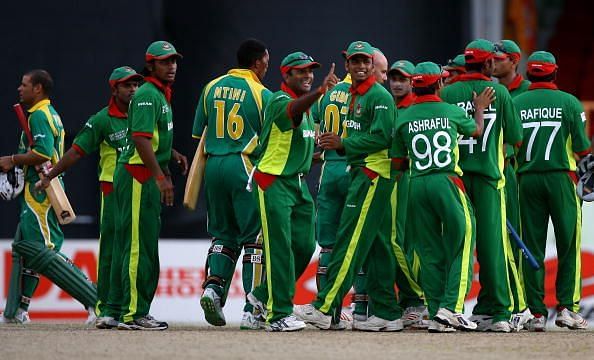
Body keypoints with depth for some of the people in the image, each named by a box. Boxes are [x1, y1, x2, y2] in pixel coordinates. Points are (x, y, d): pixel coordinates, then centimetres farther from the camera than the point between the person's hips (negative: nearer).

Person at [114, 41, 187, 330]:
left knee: (145, 245, 12)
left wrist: (173, 156, 15)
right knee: (139, 245, -11)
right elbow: (140, 138, -23)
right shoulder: (147, 95, -13)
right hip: (138, 177, -11)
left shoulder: (161, 95, 19)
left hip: (149, 178, 11)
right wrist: (161, 177, -26)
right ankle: (133, 314, -11)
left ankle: (134, 313, 16)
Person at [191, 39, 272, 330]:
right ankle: (252, 310, -3)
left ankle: (213, 287, -6)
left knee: (223, 233, 16)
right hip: (245, 166, -5)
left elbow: (199, 133, 13)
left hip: (213, 165, 5)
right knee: (255, 238, 0)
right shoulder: (262, 94, -5)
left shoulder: (212, 88, 9)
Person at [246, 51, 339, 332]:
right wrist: (320, 91, -57)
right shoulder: (280, 101, -15)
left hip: (299, 182, 9)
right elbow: (293, 110, -41)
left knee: (304, 245, 8)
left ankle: (264, 296, 25)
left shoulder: (307, 104, 14)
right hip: (273, 182, -9)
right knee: (280, 247, -10)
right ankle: (278, 314, -8)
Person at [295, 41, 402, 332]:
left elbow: (382, 137, -19)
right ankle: (387, 314, 10)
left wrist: (343, 144, -16)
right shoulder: (355, 95, 20)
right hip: (361, 173, 10)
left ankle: (324, 308, -14)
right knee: (376, 246, 9)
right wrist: (337, 143, 6)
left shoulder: (379, 96, -10)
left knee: (350, 242, -11)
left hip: (373, 174, -10)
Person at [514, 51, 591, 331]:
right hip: (561, 177, -2)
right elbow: (582, 148, -3)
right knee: (569, 245, 6)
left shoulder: (516, 103, 1)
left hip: (527, 179, 2)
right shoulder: (569, 103, -3)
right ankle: (567, 307, -1)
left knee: (532, 246, 5)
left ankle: (537, 313, 3)